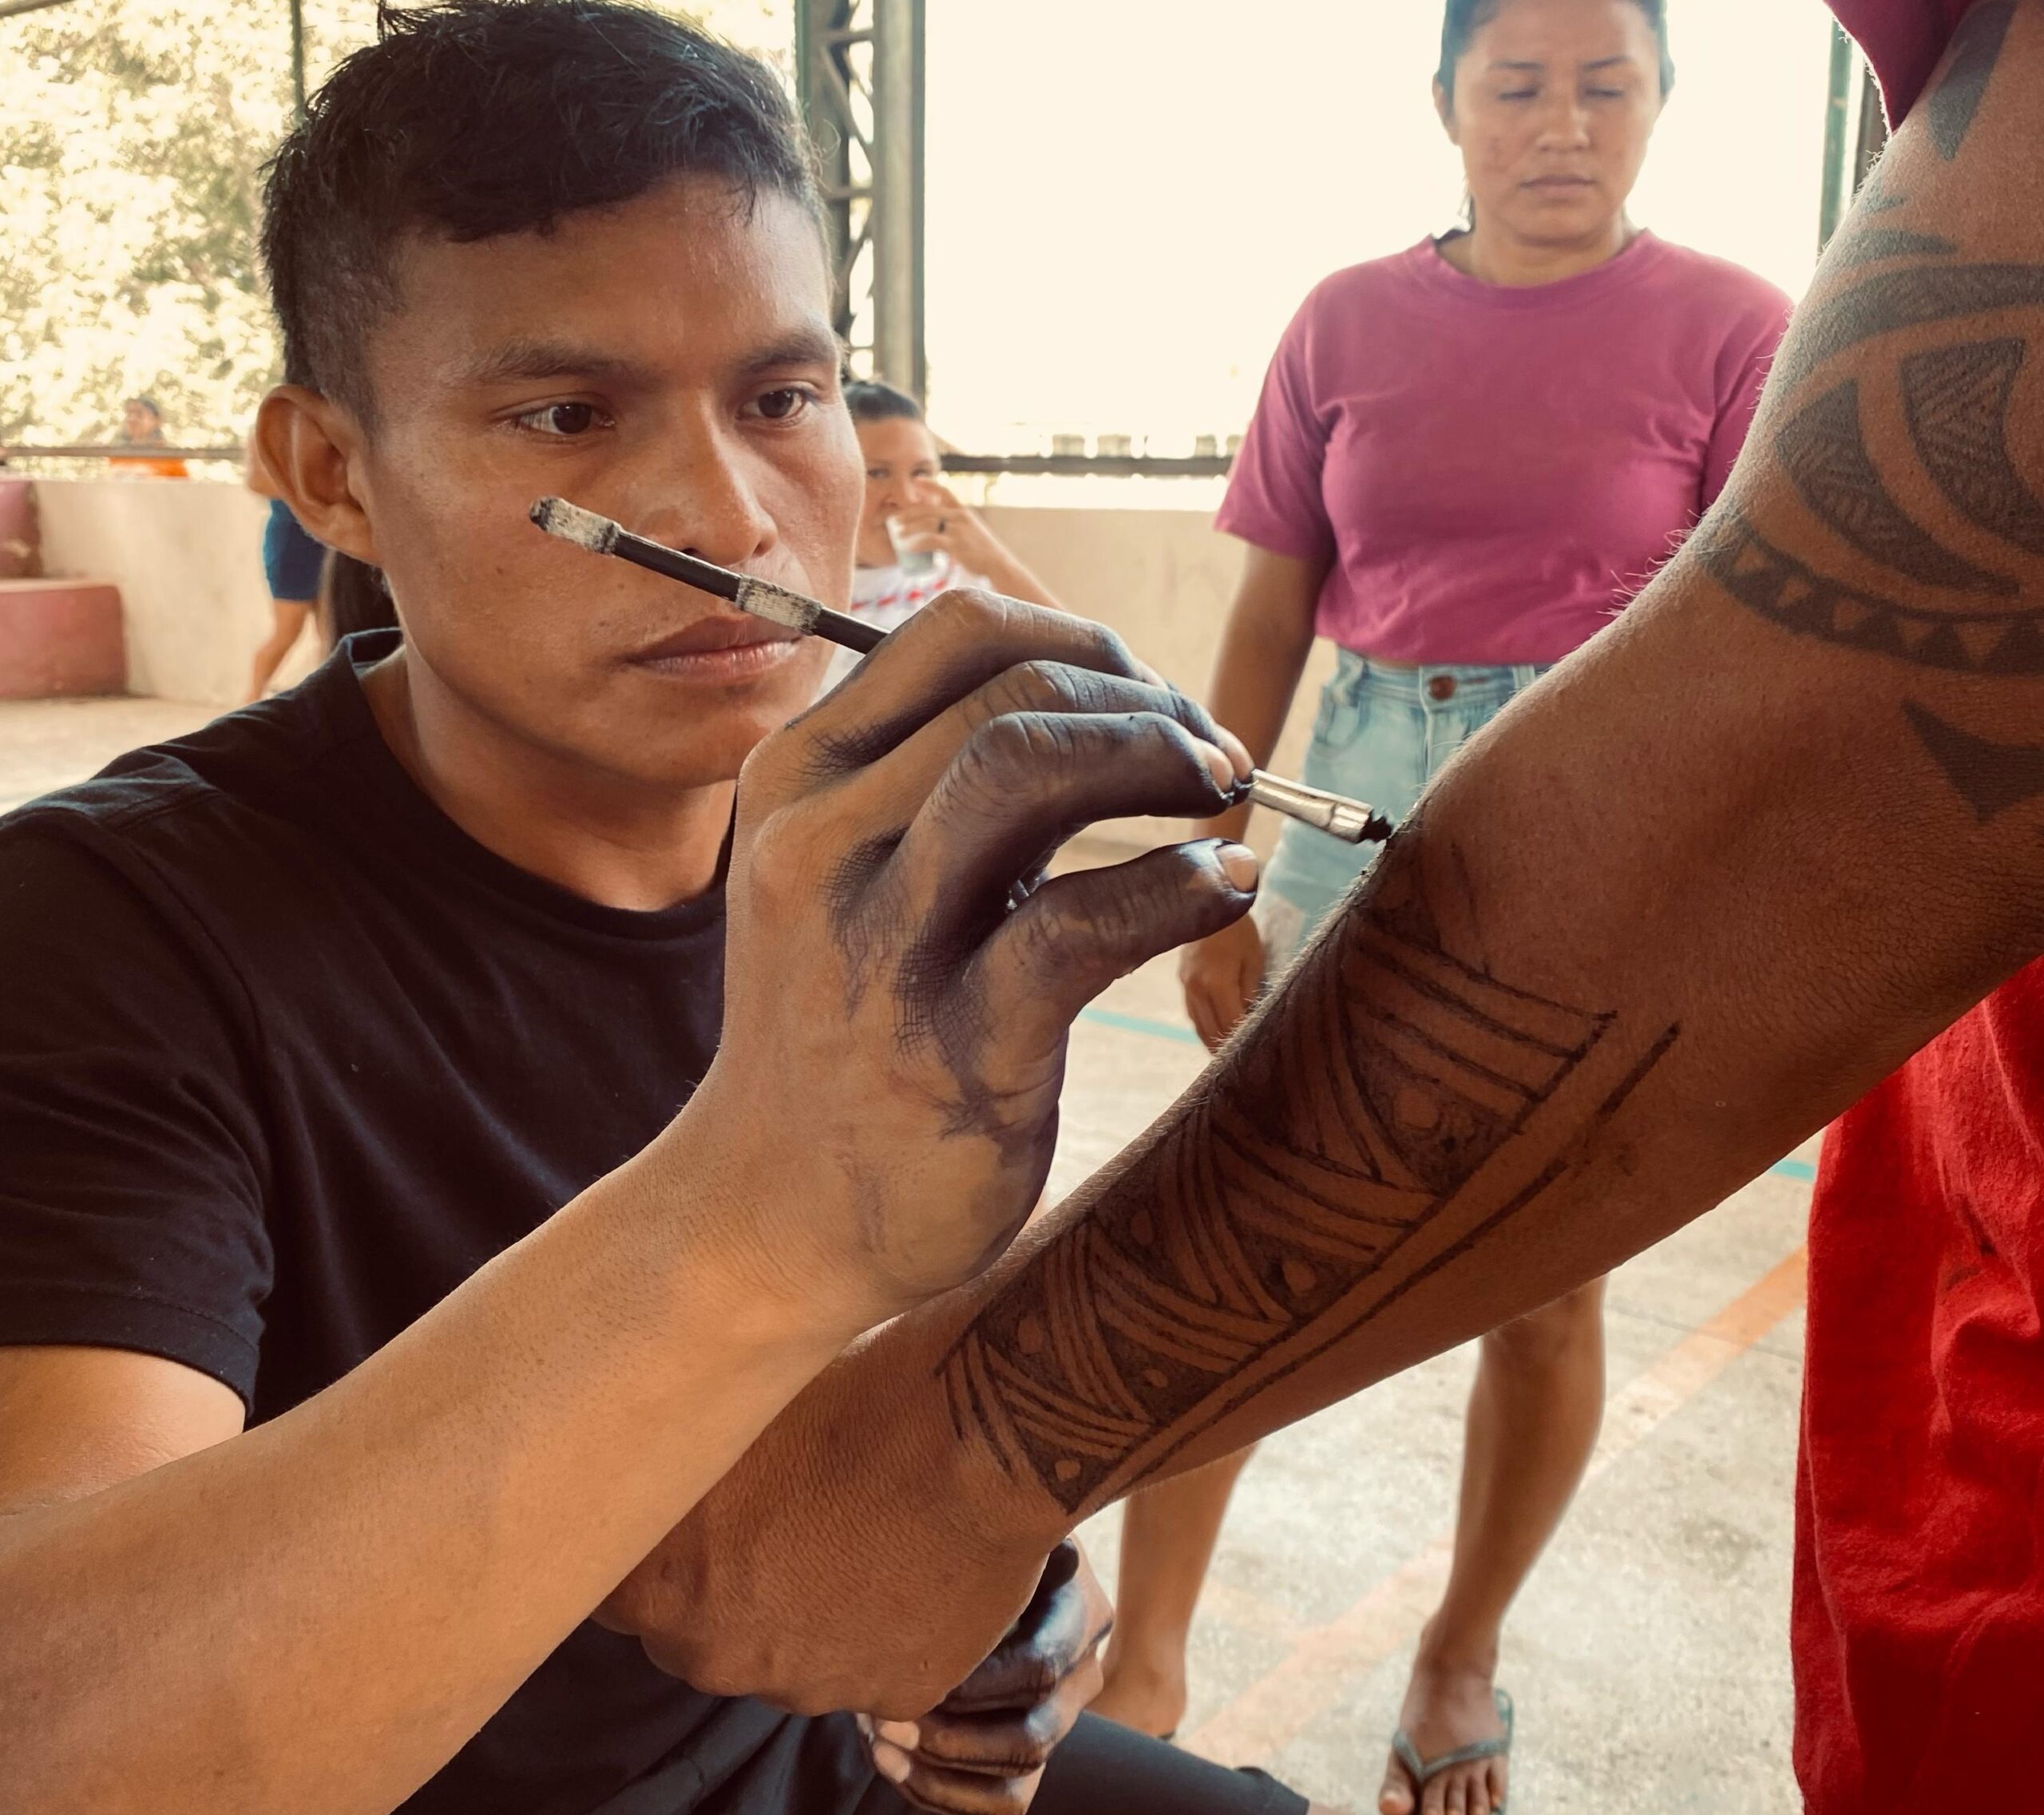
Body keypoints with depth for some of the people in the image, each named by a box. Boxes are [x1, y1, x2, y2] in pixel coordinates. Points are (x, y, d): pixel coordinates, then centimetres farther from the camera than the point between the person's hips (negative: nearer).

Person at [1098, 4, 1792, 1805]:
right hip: (1364, 791, 2)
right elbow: (1269, 622, 5)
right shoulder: (1347, 322, 4)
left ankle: (1463, 1660, 32)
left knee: (1548, 1283, 9)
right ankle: (1143, 1659, 17)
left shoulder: (1728, 329, -2)